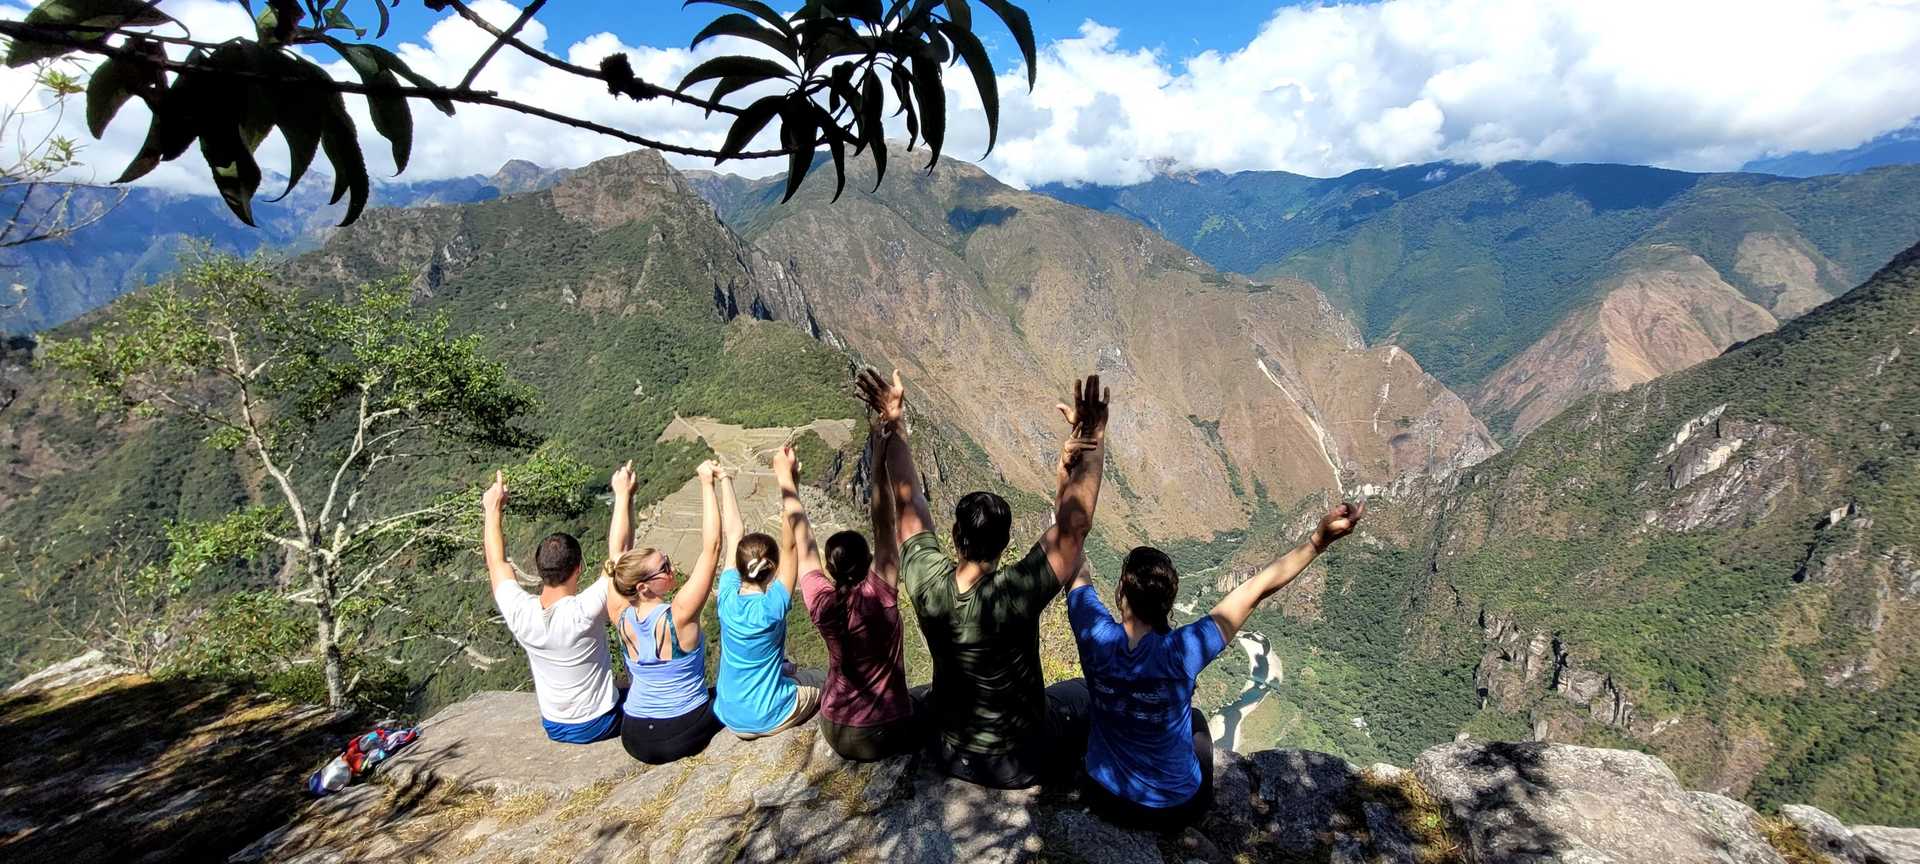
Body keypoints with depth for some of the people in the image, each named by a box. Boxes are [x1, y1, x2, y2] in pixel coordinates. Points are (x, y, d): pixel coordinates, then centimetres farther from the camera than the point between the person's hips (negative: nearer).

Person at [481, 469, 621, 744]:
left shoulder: (520, 613, -20)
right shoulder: (584, 612, -33)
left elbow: (497, 563, -3)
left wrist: (493, 510, 6)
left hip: (554, 728, 5)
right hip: (598, 725, -4)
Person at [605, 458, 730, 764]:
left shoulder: (622, 617, -12)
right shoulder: (679, 615, -26)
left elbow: (617, 551, 0)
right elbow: (711, 548, -27)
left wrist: (623, 495, 4)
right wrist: (709, 484, -23)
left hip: (635, 741, 3)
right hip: (686, 735, -2)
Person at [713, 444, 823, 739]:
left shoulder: (728, 597, -14)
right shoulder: (773, 606, -26)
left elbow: (733, 534, -6)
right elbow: (790, 542, -29)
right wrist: (786, 477, -31)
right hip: (770, 718, -5)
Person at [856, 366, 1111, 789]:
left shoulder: (927, 583, -23)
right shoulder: (1014, 593, -36)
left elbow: (908, 504, -11)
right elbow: (1072, 527, -35)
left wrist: (894, 425, -8)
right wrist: (1091, 444, -40)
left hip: (949, 755, 4)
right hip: (1019, 764, -3)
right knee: (1082, 691, 22)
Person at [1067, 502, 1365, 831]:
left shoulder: (1097, 638, -27)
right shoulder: (1180, 652, -31)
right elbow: (1257, 589, -25)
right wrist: (1318, 541, -18)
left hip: (1108, 800, 1)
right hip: (1176, 810, 0)